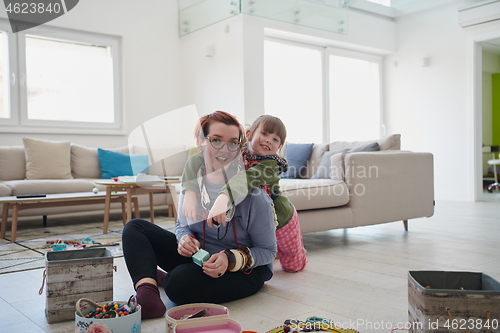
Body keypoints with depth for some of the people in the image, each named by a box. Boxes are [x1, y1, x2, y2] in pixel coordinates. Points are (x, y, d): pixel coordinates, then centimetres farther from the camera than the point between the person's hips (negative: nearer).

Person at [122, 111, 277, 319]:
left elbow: (268, 251, -12)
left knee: (180, 283, -35)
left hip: (244, 269, -6)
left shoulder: (252, 193, -22)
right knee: (135, 228, -4)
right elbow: (182, 225, 10)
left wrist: (231, 259, -30)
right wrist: (185, 238, -15)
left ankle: (163, 278, 2)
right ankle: (146, 294, -26)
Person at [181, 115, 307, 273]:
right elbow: (197, 160, -35)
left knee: (294, 265, 19)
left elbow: (247, 178, -53)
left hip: (280, 220, -3)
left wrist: (223, 197, -72)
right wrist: (191, 193, -51)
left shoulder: (272, 164, -32)